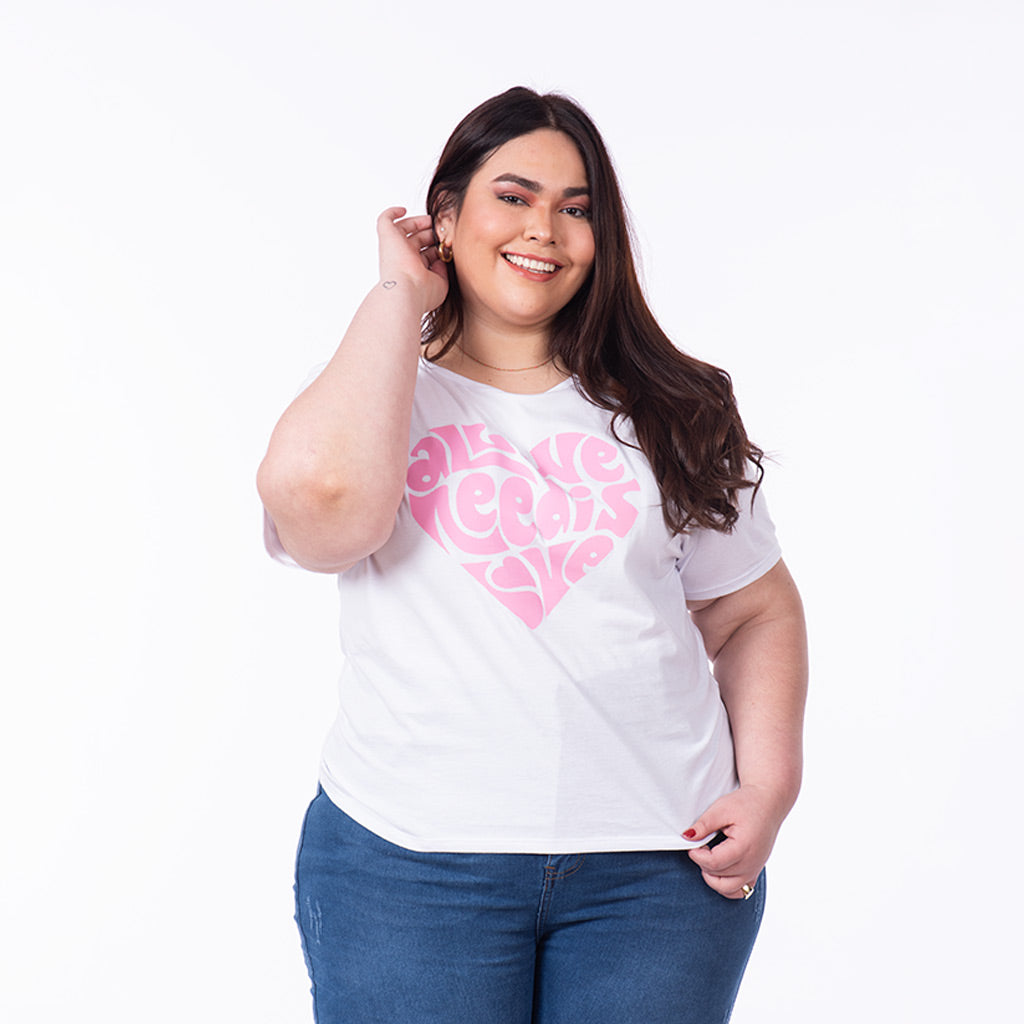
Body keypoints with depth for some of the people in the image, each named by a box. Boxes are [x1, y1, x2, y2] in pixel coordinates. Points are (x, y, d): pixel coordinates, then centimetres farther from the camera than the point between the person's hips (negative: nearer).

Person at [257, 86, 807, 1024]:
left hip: (658, 861, 2)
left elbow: (756, 613, 12)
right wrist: (401, 296, -7)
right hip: (411, 860, -1)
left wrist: (768, 787, -3)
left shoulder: (666, 416, 10)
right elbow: (316, 492, -20)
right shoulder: (374, 394, 4)